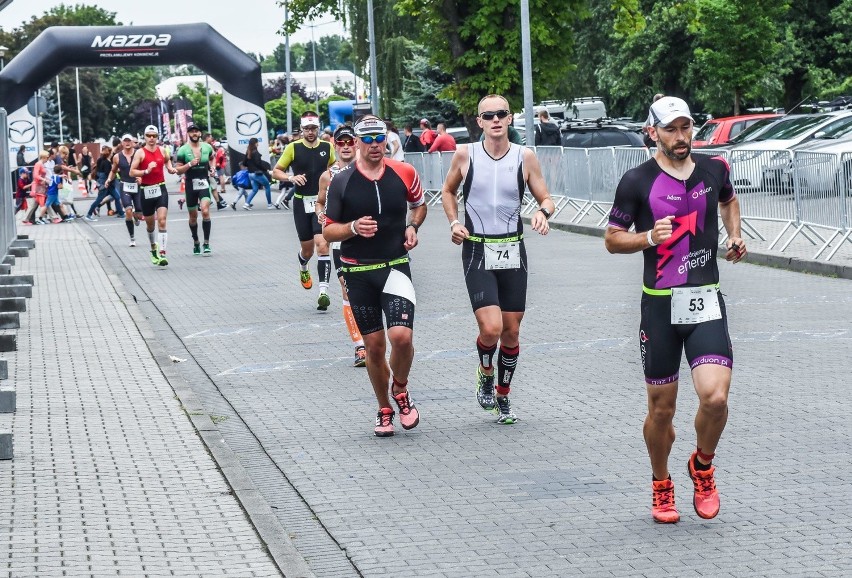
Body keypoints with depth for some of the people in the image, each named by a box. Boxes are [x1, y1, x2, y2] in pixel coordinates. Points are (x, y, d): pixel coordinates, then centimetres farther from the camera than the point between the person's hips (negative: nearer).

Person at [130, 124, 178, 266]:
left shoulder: (161, 150, 6)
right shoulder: (140, 153, -5)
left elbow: (168, 160, 28)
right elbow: (132, 172, -11)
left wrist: (170, 168, 8)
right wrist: (146, 171, -24)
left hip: (161, 189, 1)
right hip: (146, 191, -1)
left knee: (162, 221, -14)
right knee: (150, 223, 15)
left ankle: (162, 254, -20)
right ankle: (153, 247, 41)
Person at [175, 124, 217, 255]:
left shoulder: (207, 147, 4)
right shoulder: (183, 150, -5)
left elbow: (213, 157, 27)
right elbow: (178, 170, -5)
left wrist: (213, 168, 8)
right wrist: (190, 164, -19)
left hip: (205, 184, 0)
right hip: (191, 184, 0)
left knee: (205, 211, -18)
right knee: (193, 216, 10)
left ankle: (206, 244, -13)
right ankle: (196, 242, 30)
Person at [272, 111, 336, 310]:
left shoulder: (327, 148, 3)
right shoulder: (293, 148, -3)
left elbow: (335, 167, 24)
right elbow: (276, 171, 4)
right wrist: (291, 178, -14)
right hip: (302, 203, 0)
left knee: (322, 245, -15)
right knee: (307, 248, 11)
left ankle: (323, 292, -18)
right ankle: (303, 268, 48)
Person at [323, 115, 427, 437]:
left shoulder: (404, 174, 0)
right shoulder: (341, 182, -4)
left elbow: (419, 205, 20)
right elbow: (328, 231, 1)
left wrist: (412, 227, 0)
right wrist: (353, 228, -19)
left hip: (395, 266, 0)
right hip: (358, 271, 0)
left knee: (401, 335, -19)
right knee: (374, 346, 5)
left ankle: (400, 390, 10)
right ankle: (384, 410, 25)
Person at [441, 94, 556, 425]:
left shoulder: (525, 157, -1)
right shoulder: (465, 155, -3)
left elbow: (545, 198, 5)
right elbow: (448, 191, 14)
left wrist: (543, 212, -18)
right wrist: (454, 222, -3)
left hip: (512, 251, 2)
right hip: (477, 251, -2)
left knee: (512, 330, 7)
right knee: (491, 328, -17)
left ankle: (503, 397, 26)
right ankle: (485, 373, 15)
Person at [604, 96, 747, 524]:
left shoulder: (714, 169, 7)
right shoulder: (638, 180, -4)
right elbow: (612, 240, 2)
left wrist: (735, 235, 15)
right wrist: (650, 237, -15)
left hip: (707, 301, 2)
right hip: (660, 306, -2)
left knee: (715, 396, -16)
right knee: (661, 408, 6)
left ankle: (702, 466, 15)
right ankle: (661, 487, 31)